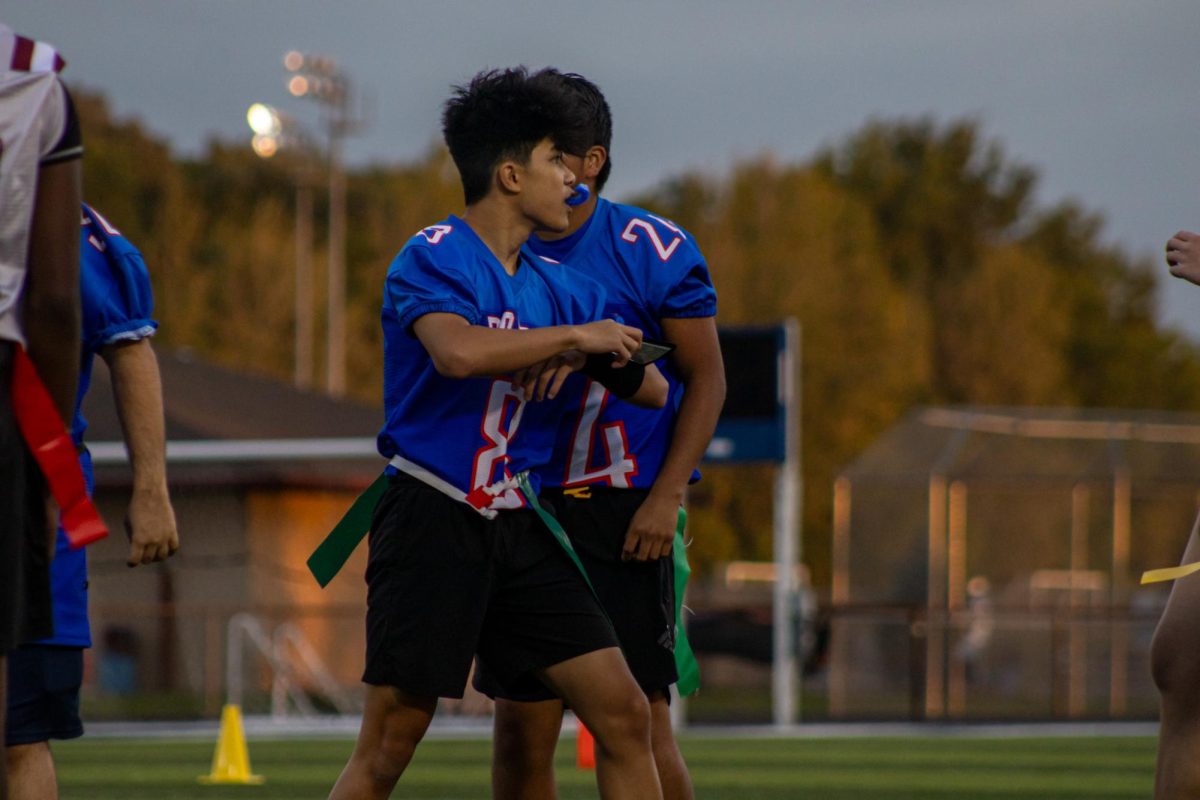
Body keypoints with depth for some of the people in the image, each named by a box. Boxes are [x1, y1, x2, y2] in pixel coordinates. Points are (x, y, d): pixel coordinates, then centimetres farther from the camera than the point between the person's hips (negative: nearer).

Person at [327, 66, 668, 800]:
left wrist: (584, 356, -4)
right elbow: (457, 351, -31)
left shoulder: (555, 286, 12)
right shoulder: (433, 257, -10)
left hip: (516, 527, 7)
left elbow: (652, 390, 17)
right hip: (431, 521, -7)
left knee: (625, 716, 1)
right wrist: (575, 335, -19)